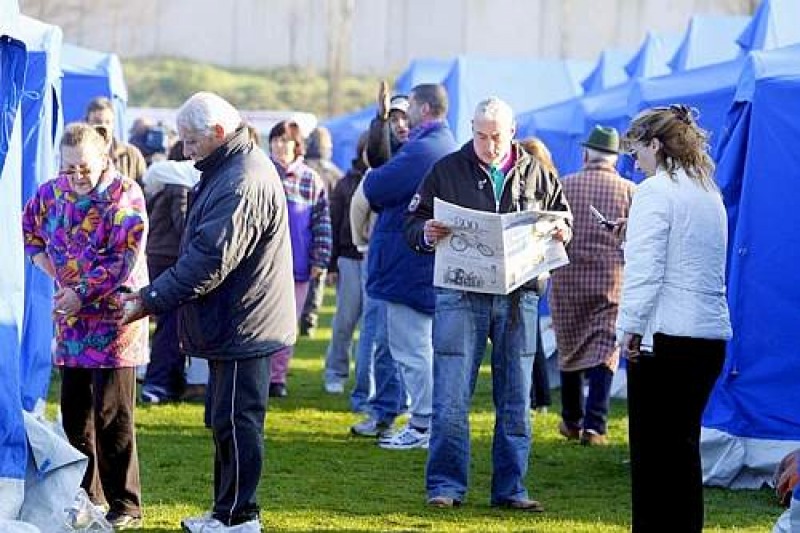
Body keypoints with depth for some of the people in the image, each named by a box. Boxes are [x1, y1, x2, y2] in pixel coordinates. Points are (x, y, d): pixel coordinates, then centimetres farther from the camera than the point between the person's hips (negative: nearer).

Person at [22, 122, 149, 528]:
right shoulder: (53, 191, 5)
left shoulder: (125, 196, -12)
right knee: (74, 411, 11)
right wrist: (56, 276, 8)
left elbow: (123, 261, -16)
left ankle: (125, 506, 4)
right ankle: (86, 497, 22)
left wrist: (83, 294, -17)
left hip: (114, 318, -6)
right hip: (70, 318, 6)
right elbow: (27, 227, 20)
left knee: (111, 416, -4)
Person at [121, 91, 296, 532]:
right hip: (235, 326, 11)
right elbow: (201, 250, 19)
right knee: (225, 421, 15)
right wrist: (152, 293, 13)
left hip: (242, 326, -11)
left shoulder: (243, 182, -21)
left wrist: (150, 301, -20)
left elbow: (210, 261, -25)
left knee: (234, 421, -3)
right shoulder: (226, 170, 14)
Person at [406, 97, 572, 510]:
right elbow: (413, 226, 6)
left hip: (518, 296, 2)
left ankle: (510, 488, 14)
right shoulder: (447, 171, 5)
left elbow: (564, 219, 20)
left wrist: (561, 232, -3)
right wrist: (427, 233, -16)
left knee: (515, 401, 7)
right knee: (451, 399, -4)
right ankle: (445, 486, 4)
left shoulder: (536, 176, 10)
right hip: (460, 294, -2)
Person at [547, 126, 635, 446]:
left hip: (567, 279, 1)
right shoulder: (629, 191, -1)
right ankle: (594, 425, -11)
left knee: (569, 348, 14)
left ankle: (571, 421, 22)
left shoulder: (565, 186, -1)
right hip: (611, 280, -1)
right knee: (603, 350, 0)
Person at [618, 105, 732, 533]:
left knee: (653, 449, -1)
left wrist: (630, 328, -9)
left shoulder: (655, 191, -9)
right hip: (712, 335, 8)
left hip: (665, 336, -8)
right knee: (684, 445, 14)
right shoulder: (710, 193, 15)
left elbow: (644, 270, -15)